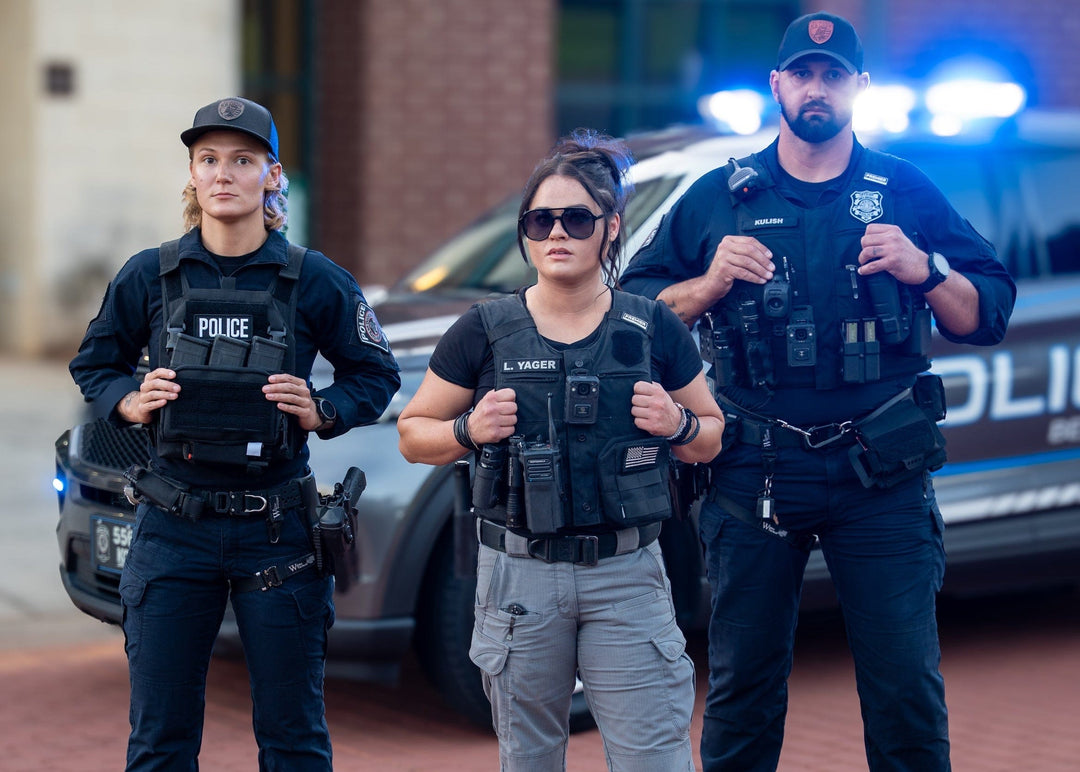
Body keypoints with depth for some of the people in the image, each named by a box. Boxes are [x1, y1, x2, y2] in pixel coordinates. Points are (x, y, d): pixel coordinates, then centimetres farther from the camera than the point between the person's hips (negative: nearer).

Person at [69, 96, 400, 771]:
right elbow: (95, 361, 15)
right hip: (173, 527, 1)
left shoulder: (314, 280, -2)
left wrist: (321, 412, -10)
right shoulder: (150, 276, 2)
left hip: (277, 530, -1)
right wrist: (132, 403, -5)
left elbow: (376, 373, 8)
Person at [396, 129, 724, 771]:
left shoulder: (654, 329, 3)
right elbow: (413, 434, 8)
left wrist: (678, 424, -8)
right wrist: (470, 430, -11)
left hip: (627, 576, 0)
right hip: (519, 574, 0)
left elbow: (712, 435, 13)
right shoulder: (486, 331, 1)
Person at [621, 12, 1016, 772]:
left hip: (880, 475, 0)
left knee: (908, 692, -2)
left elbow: (987, 317, 7)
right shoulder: (720, 197, 12)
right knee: (741, 688, 6)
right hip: (754, 474, 1)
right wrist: (710, 285, -9)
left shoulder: (906, 192, 10)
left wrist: (925, 270, -11)